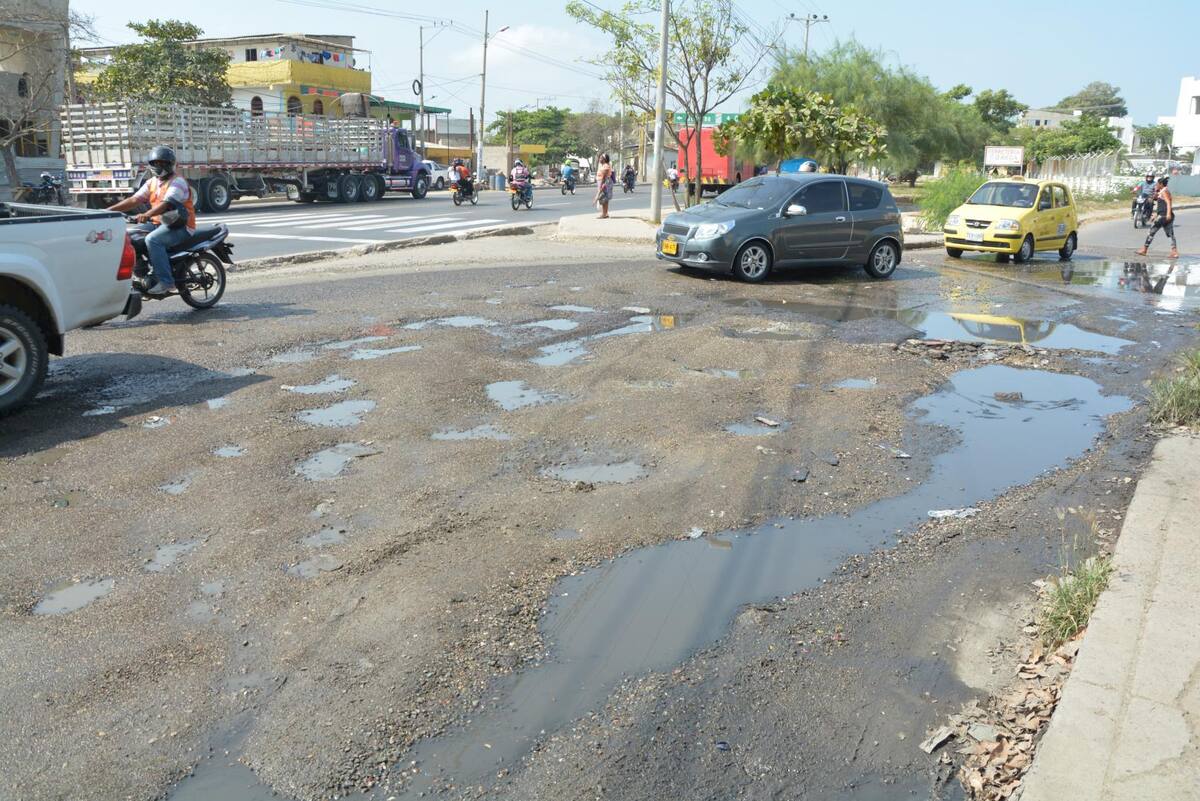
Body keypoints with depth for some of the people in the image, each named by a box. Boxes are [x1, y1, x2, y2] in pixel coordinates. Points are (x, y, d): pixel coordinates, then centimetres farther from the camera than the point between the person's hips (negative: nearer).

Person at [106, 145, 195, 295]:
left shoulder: (177, 182, -11)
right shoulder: (152, 182, 16)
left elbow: (166, 204, -26)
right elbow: (134, 199, 10)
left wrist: (147, 214, -42)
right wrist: (109, 210, -1)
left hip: (180, 226, -9)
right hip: (159, 223, 9)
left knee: (152, 239, -32)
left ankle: (165, 281, -30)